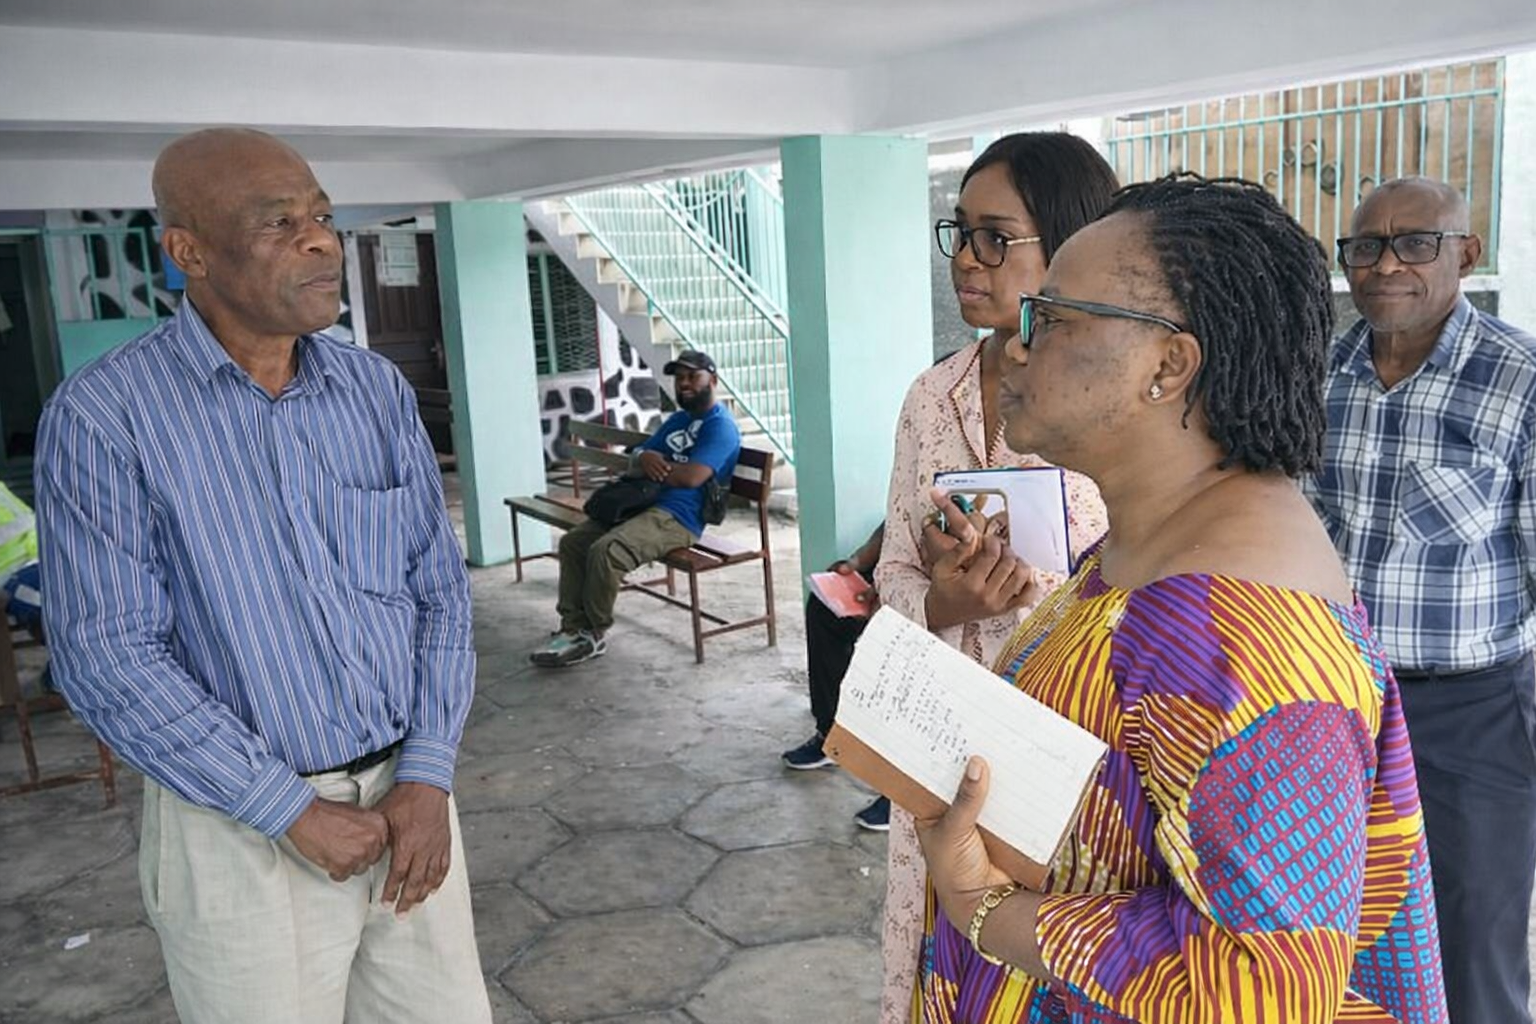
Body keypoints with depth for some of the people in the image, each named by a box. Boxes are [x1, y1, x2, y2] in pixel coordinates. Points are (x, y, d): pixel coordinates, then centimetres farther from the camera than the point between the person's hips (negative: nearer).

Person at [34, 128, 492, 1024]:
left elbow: (440, 589, 3)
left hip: (405, 795, 4)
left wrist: (428, 778, -7)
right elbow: (106, 655, -14)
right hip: (244, 827, -3)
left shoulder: (380, 390, 1)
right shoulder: (105, 415, -11)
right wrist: (292, 811, -15)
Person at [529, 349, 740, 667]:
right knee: (572, 542, 1)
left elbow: (692, 476, -22)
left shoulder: (720, 426, -7)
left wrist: (652, 465, -5)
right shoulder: (678, 419, 23)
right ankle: (573, 627, 1)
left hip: (677, 518, -10)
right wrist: (645, 459, -8)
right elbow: (637, 457, 19)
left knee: (605, 551, -29)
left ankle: (593, 635, -10)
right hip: (645, 504, 10)